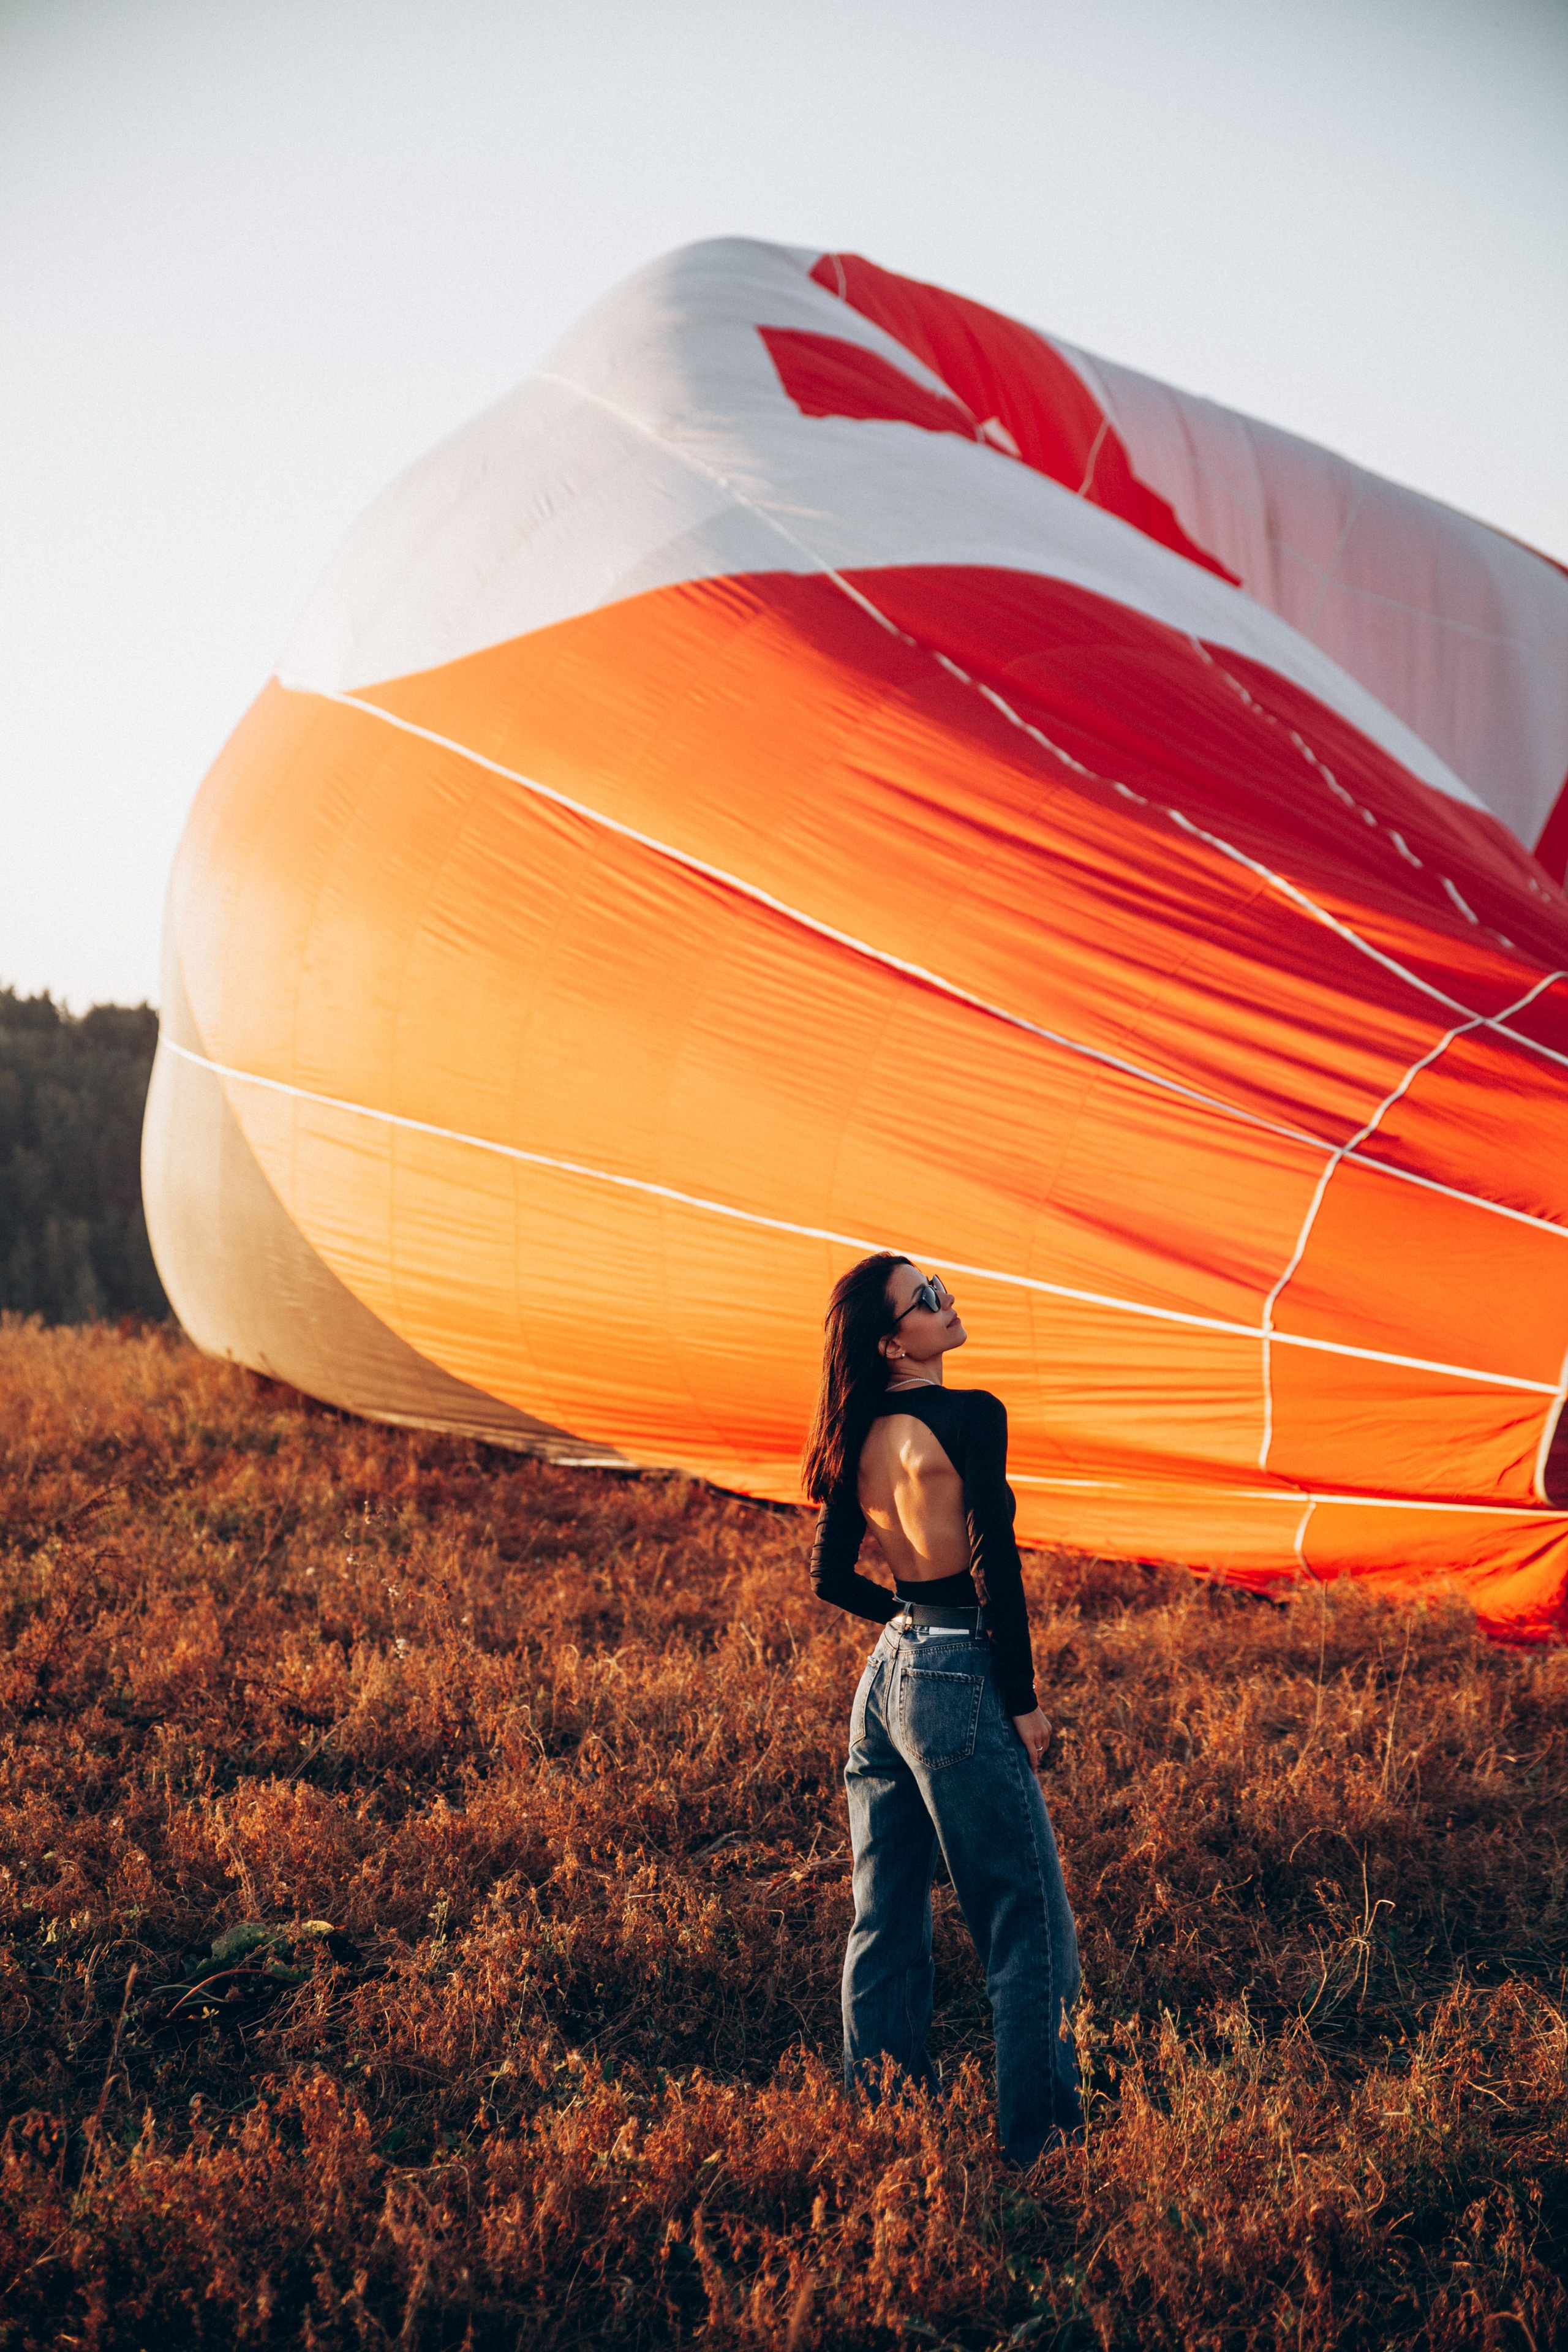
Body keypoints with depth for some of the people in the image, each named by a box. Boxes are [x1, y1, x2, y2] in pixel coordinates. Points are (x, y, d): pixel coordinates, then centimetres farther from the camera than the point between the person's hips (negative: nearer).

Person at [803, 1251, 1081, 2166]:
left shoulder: (861, 1439, 7)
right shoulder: (970, 1416, -14)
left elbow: (831, 1578, 13)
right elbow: (996, 1565, -17)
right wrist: (1024, 1701, -11)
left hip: (886, 1675, 8)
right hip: (961, 1681, -8)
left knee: (887, 1922, 14)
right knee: (1029, 1925, 1)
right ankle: (1042, 2139, 5)